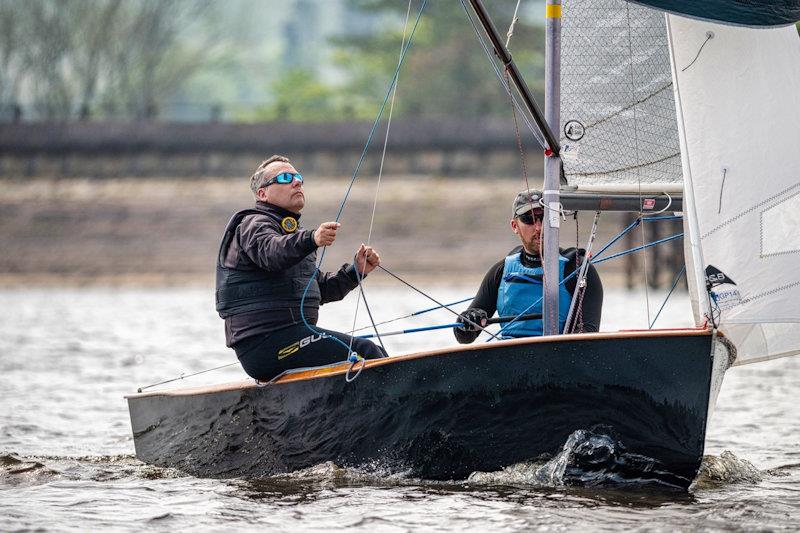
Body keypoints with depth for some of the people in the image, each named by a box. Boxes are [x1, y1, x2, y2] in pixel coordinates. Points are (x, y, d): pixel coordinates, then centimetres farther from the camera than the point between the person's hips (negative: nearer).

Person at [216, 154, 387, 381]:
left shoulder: (293, 233, 29)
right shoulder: (254, 224, -3)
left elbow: (320, 289, 30)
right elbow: (270, 252, -29)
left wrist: (356, 271, 13)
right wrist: (311, 239, -48)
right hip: (265, 342, -10)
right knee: (365, 352, -21)